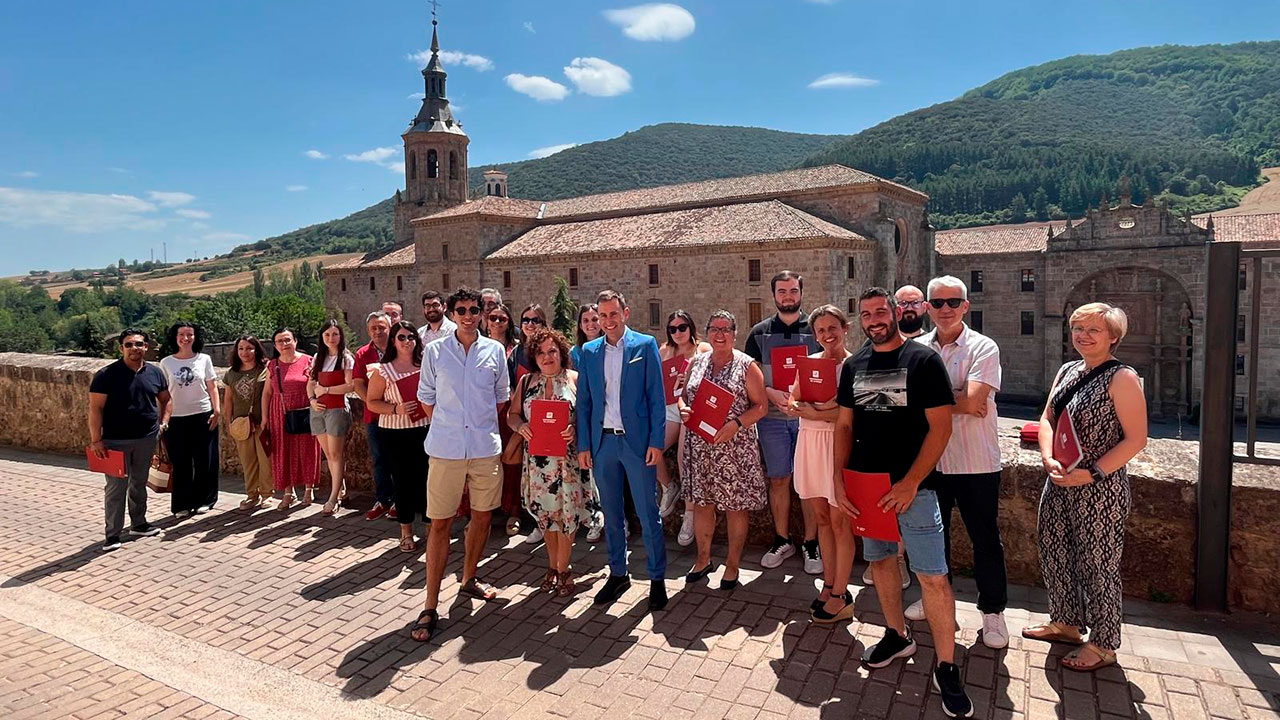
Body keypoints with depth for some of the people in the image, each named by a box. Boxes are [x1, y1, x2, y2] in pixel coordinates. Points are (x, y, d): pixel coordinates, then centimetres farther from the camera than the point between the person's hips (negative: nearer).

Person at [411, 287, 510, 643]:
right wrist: (444, 429, 7)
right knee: (440, 523, 0)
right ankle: (430, 606, 7)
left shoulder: (494, 350, 5)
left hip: (486, 447, 2)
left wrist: (485, 426, 10)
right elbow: (426, 397, 9)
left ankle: (469, 579, 36)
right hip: (446, 449, -2)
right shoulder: (434, 351, 2)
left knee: (482, 515, 14)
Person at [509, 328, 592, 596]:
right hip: (537, 460, 3)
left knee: (567, 511, 0)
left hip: (567, 459, -3)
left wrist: (576, 430, -21)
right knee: (546, 512, 10)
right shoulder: (526, 382, 9)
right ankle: (553, 566, 26)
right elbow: (512, 414, 11)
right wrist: (520, 426, -11)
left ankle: (562, 569, 16)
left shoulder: (575, 380, -1)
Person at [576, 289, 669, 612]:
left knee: (648, 514, 2)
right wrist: (583, 445, 4)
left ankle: (657, 578, 16)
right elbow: (584, 401, 9)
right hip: (602, 442, 4)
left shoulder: (645, 345, -2)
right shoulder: (589, 351, 8)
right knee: (611, 513, 13)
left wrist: (656, 441, -10)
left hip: (637, 441, -3)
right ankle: (618, 574, 28)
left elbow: (657, 397, -4)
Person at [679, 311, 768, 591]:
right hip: (700, 446, 4)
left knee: (735, 506, 5)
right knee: (701, 502, 11)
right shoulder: (696, 362, 9)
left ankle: (733, 563, 22)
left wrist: (736, 424, -20)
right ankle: (703, 559, 29)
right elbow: (684, 394, 16)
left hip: (734, 448, -4)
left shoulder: (746, 365, -4)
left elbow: (761, 406, -6)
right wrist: (683, 409, -6)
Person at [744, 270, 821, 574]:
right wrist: (770, 393, -11)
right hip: (773, 416, 2)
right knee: (778, 480, 9)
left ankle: (811, 544, 16)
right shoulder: (760, 332, 8)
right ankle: (782, 541, 23)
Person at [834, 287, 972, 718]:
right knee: (881, 561, 16)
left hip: (912, 488, -5)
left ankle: (946, 668, 11)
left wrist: (910, 484, -16)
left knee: (933, 578, -4)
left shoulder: (923, 360, -7)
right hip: (865, 486, 5)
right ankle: (897, 636, 36)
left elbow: (941, 427, -11)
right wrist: (839, 480, 1)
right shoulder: (853, 365, 8)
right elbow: (845, 426, 10)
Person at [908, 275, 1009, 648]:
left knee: (985, 539, 9)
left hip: (976, 463, -4)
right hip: (929, 459, 4)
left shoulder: (983, 348, -9)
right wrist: (956, 402, -17)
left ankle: (993, 610, 27)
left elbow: (972, 400, -23)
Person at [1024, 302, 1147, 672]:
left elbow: (1136, 439, -15)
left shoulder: (1122, 378, -12)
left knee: (1098, 563, 4)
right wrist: (1048, 458, -9)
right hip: (1060, 483, 7)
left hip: (1100, 489, -7)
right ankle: (1065, 622, 37)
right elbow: (1047, 418, 9)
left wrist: (1092, 473, -20)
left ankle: (1102, 645, 20)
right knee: (1055, 554, 17)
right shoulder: (1067, 371, 10)